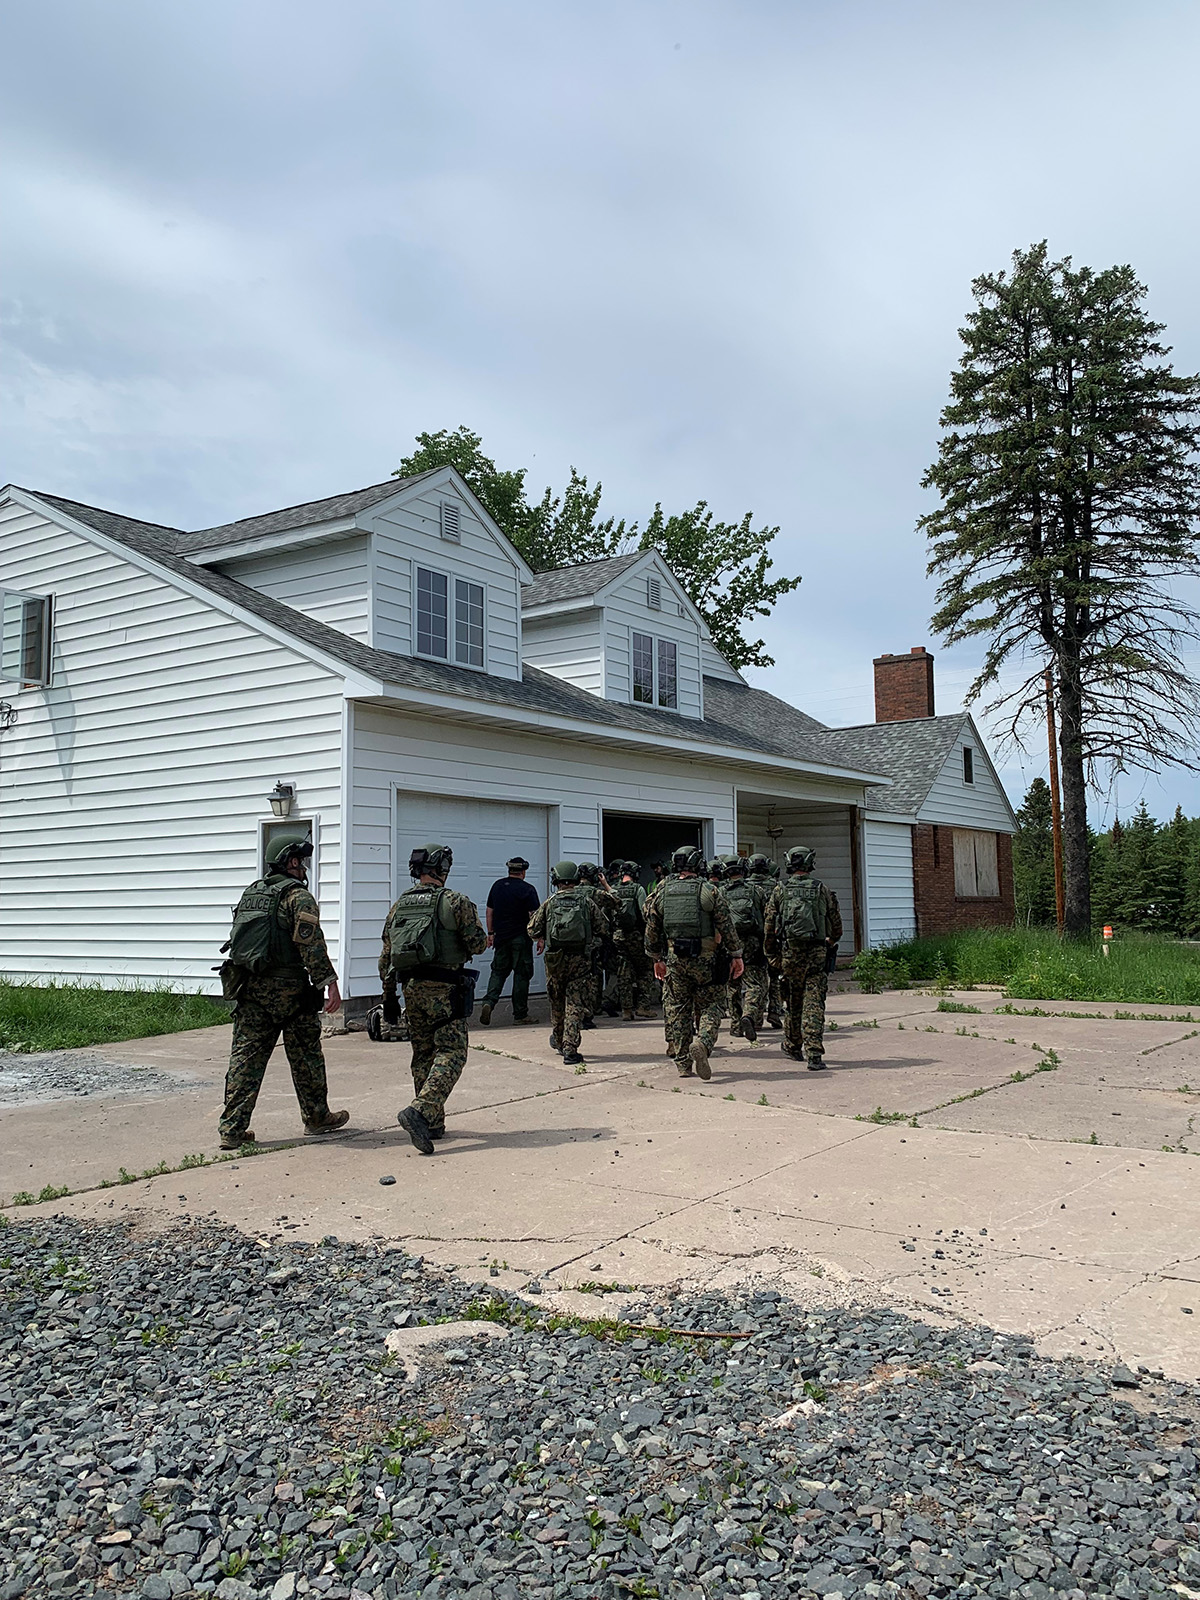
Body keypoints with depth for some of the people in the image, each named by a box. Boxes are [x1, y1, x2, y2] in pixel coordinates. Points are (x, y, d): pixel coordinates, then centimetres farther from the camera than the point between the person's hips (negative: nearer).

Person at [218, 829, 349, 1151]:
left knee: (245, 1057, 5)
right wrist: (329, 983, -19)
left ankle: (232, 1128, 3)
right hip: (288, 989, -6)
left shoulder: (251, 893, 15)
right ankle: (316, 1118, 21)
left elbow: (238, 940, 19)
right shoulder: (297, 896, -9)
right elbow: (311, 945, -18)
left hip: (249, 988, 6)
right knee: (305, 1056, 9)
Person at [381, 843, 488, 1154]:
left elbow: (385, 958, 13)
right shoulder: (455, 901, -5)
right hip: (445, 989, -6)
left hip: (411, 989, 6)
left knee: (423, 1056, 15)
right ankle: (419, 1111, -22)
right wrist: (485, 939, 17)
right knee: (450, 1053, -4)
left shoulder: (398, 906, 11)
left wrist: (388, 998, 20)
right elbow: (477, 944, -7)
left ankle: (433, 1123, 18)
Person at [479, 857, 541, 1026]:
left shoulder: (497, 885, 7)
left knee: (498, 971, 12)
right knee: (521, 974, 3)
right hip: (521, 938, -4)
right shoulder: (528, 889, -9)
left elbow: (489, 911, 11)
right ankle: (520, 1014, 7)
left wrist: (491, 933, 18)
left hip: (501, 937, 4)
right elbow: (534, 916, -12)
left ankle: (488, 1002, -10)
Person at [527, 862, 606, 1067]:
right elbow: (603, 928, 3)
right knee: (575, 1005, -1)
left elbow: (533, 930, 3)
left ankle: (558, 1040, 37)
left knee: (557, 1002, 20)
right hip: (580, 960, -1)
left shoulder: (549, 903, -1)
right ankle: (570, 1050, -7)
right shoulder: (588, 902, -2)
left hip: (555, 959, 1)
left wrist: (541, 938, 24)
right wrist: (599, 908, 19)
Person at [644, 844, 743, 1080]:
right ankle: (702, 1042, -18)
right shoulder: (709, 892, -5)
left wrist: (658, 959, 20)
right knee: (710, 1005, 8)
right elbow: (726, 927, -4)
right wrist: (736, 955, 4)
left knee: (678, 1010, 10)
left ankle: (683, 1064, 13)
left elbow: (652, 930, 10)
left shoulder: (662, 893, 5)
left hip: (674, 959, 3)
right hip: (705, 958, -3)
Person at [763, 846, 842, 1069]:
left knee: (794, 1001, 16)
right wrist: (829, 943, 30)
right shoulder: (822, 890, 3)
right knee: (814, 1004, -1)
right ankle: (814, 1054, -9)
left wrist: (772, 955, 11)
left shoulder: (780, 890, 2)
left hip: (790, 952, 1)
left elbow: (769, 926, 2)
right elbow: (836, 926, 11)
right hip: (817, 953, -1)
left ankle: (793, 1047, 31)